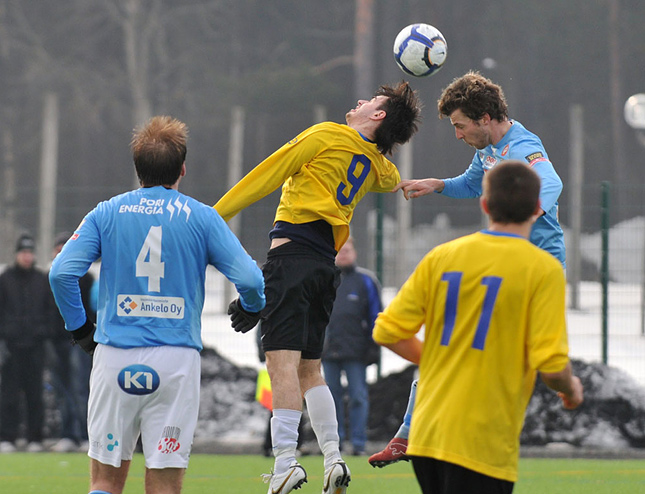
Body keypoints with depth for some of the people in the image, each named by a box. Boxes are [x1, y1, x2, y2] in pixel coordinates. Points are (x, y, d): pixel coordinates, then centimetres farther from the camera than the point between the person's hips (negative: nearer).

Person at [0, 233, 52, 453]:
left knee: (35, 393, 2)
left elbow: (49, 310, 14)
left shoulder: (43, 280, 10)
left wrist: (44, 331, -1)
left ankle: (35, 437, 6)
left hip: (35, 344, 1)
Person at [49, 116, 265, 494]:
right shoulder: (201, 218, 3)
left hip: (115, 360, 1)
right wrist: (252, 307, 19)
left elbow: (62, 272, -4)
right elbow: (249, 278, -4)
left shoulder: (106, 214, 6)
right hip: (176, 361, -1)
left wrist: (79, 328, 11)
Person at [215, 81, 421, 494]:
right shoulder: (376, 165, 18)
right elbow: (393, 181, 47)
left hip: (293, 254, -7)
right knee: (309, 369, 15)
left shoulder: (328, 135, 0)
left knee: (283, 359, -16)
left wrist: (215, 216, 4)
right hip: (326, 265, 7)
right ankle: (333, 458, 5)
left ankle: (286, 461, -26)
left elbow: (267, 176, 1)